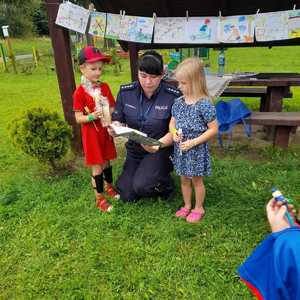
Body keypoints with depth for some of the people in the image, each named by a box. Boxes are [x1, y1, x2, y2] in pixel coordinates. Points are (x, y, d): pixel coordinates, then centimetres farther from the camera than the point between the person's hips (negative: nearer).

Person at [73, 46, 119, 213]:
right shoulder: (80, 92, -15)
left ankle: (109, 187, 42)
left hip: (106, 131, 5)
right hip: (91, 134, -4)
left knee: (106, 162, 20)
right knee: (97, 167, 4)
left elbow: (113, 107, 7)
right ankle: (99, 198, 21)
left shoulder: (105, 87, 0)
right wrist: (91, 116, -30)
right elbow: (78, 118, -14)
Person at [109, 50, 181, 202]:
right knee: (127, 195, 6)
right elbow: (118, 120, -1)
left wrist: (158, 144, -32)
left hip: (161, 150, -4)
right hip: (134, 150, 5)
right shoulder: (125, 92, -8)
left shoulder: (173, 96, -19)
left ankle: (165, 184, 9)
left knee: (141, 186, -26)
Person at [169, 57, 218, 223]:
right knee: (184, 179, 19)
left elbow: (213, 129, -15)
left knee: (196, 180, 12)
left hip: (196, 150, -5)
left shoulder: (204, 104, -18)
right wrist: (174, 132, -10)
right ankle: (187, 206, 39)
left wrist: (194, 142, -20)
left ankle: (198, 208, 33)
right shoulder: (178, 102, 0)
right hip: (180, 149, 6)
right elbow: (172, 122, 12)